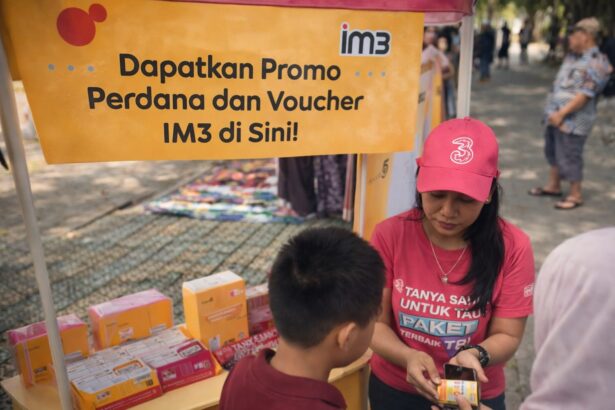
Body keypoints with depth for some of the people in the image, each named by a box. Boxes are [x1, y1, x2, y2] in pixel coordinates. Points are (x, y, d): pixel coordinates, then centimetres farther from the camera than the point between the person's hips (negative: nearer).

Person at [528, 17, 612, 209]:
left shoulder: (596, 63, -16)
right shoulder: (572, 56, 11)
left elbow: (584, 95, -21)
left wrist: (561, 114, -23)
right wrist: (552, 111, 9)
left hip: (573, 120, -9)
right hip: (556, 115, 9)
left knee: (569, 157, -3)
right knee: (552, 151, 18)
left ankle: (575, 195, 12)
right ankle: (553, 185, 35)